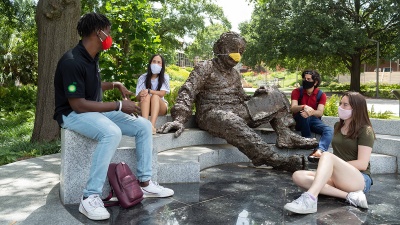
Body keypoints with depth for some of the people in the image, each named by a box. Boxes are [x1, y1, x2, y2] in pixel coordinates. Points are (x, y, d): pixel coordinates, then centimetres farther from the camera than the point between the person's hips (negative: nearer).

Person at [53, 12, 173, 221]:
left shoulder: (92, 57, 7)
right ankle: (90, 197, -29)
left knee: (144, 125, -2)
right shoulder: (72, 62, -22)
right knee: (112, 133, -39)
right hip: (73, 114, -9)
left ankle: (145, 183, 2)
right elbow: (78, 104, -26)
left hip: (95, 110, 9)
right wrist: (119, 106, -24)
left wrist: (115, 85, 8)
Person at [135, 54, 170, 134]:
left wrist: (149, 91, -27)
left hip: (160, 107, 0)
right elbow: (138, 96, -3)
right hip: (145, 107, 1)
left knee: (155, 96, -32)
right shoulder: (143, 77, 1)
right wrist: (142, 94, -27)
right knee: (146, 96, -30)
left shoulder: (165, 77, 0)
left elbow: (162, 93, -12)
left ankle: (152, 126, -53)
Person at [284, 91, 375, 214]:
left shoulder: (365, 131, -3)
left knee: (327, 155, -34)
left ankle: (309, 199, -53)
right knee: (298, 176, -18)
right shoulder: (338, 126, 17)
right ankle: (349, 195, -29)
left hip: (360, 180, -7)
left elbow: (362, 164, -11)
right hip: (337, 177, 7)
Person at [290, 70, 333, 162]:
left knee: (329, 130, -27)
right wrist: (304, 107, -44)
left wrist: (311, 112, -42)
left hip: (313, 120, 2)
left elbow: (320, 113, -17)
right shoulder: (297, 92, -6)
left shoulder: (321, 95, -3)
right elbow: (293, 108, -22)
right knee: (303, 114, -36)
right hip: (300, 121, -2)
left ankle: (319, 151, -52)